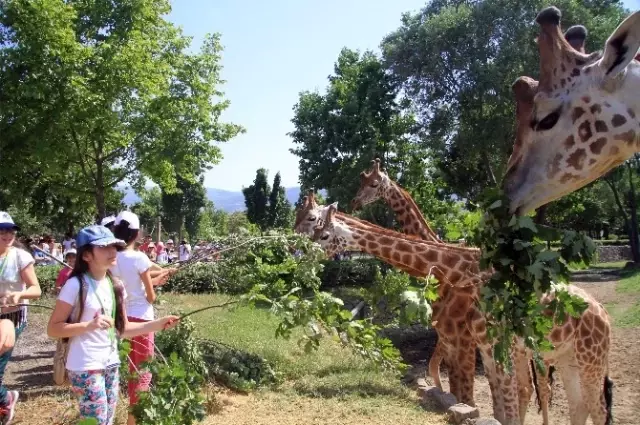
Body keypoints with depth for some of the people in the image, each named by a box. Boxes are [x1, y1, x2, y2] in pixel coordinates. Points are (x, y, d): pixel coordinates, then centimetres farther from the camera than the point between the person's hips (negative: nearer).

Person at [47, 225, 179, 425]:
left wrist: (158, 324, -1)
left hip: (111, 364, 7)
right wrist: (89, 325, -26)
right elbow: (52, 329, -12)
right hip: (85, 368, -7)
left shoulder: (116, 285, 5)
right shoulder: (76, 285, -15)